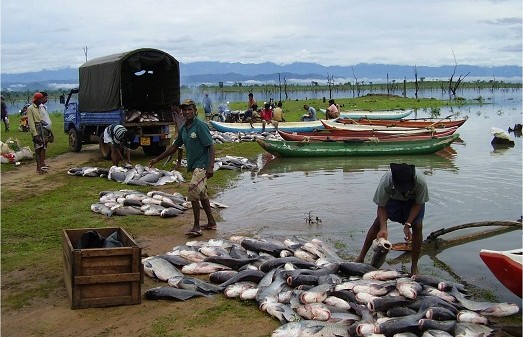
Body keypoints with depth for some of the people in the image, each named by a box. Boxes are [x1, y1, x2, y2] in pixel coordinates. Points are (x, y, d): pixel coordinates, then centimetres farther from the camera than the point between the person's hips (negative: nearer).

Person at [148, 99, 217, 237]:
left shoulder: (200, 126, -14)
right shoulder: (183, 128, 11)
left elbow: (211, 146, -16)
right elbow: (174, 147, 21)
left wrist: (210, 167, -25)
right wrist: (157, 159, 22)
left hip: (202, 165, -9)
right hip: (193, 165, 9)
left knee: (193, 193, -14)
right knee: (202, 194, 15)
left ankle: (196, 226, -8)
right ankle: (211, 222, 26)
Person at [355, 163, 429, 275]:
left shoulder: (420, 181, -41)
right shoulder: (386, 181, -39)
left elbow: (418, 204, -23)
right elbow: (381, 206, -27)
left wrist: (407, 224, -30)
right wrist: (383, 228, -39)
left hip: (413, 201, 0)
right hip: (393, 198, 1)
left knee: (417, 227, -14)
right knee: (378, 223, -8)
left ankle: (414, 266, 1)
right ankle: (361, 258, 4)